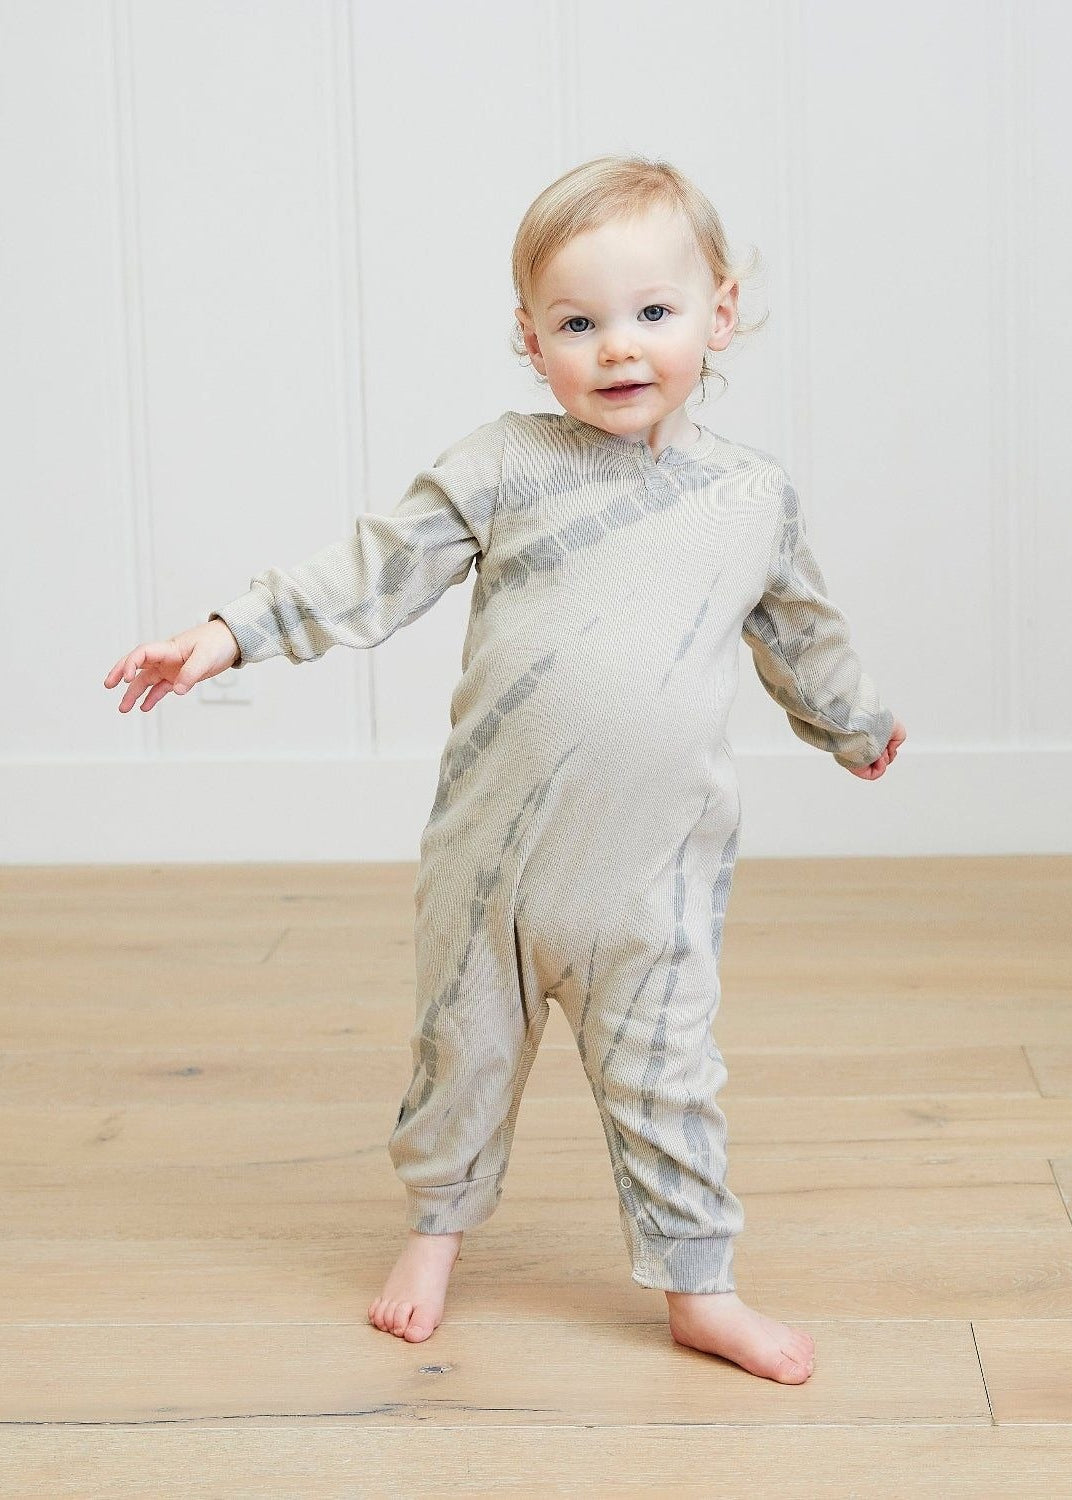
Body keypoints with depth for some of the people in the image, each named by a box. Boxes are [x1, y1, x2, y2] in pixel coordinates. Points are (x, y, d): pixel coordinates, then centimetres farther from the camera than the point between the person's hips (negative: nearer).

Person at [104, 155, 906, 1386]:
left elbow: (800, 628, 20)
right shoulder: (502, 469, -6)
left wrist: (854, 723, 35)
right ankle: (438, 1220, 39)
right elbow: (374, 571, -3)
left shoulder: (754, 498, 2)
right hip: (492, 846, 0)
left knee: (664, 1079, 6)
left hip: (652, 869, 0)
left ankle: (696, 1286, 21)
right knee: (463, 1047, 16)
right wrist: (230, 634, -9)